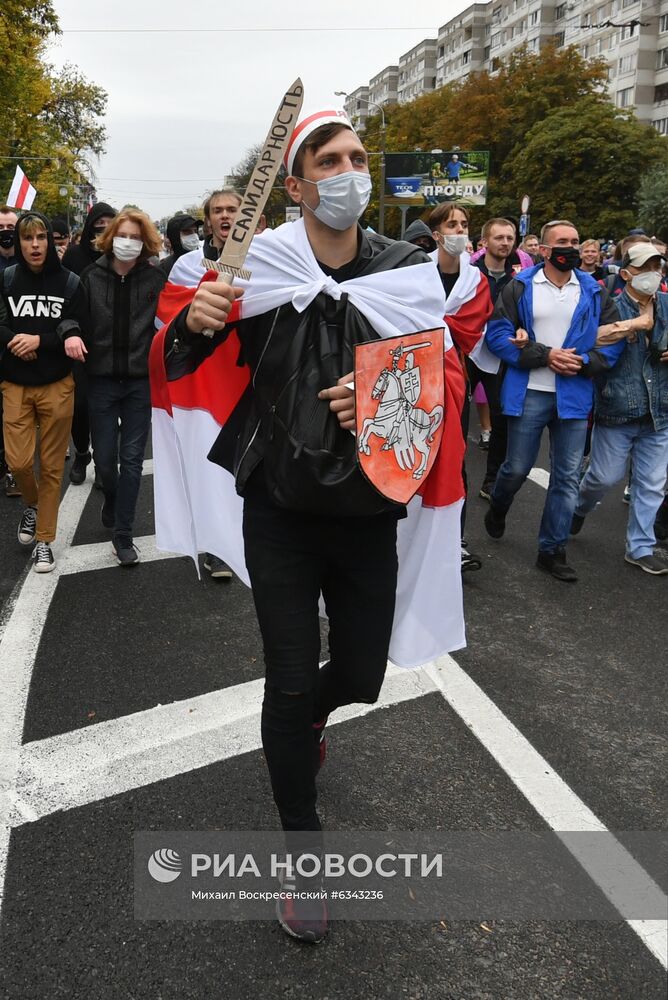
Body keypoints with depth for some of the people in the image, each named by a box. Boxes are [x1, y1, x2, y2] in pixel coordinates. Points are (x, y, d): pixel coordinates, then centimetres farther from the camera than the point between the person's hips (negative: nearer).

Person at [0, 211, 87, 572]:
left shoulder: (69, 282, -3)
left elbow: (80, 335, -4)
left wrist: (40, 341, -16)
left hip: (57, 386, 0)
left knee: (52, 464, 5)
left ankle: (44, 539, 19)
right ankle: (32, 504, 30)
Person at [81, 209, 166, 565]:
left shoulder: (156, 278, -2)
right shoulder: (92, 276, 2)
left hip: (141, 379, -1)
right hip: (102, 379, 1)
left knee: (132, 458, 3)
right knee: (104, 458, 9)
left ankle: (122, 533, 12)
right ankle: (112, 503, 41)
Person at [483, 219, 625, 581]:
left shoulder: (594, 292, 6)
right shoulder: (520, 287, -2)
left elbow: (613, 338, 6)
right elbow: (498, 333, -7)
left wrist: (585, 362, -12)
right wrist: (543, 355, -15)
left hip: (574, 396, 3)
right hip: (529, 393, -2)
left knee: (567, 477, 5)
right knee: (517, 468, 6)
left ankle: (552, 550, 17)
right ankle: (497, 508, 40)